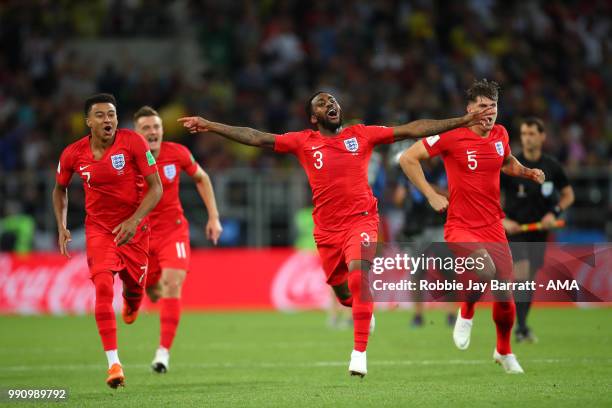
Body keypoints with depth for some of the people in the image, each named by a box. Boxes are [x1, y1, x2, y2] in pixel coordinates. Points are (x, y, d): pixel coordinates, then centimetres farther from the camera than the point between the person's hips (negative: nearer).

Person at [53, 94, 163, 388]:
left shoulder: (133, 143, -16)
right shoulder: (73, 154, -8)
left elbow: (156, 187, -13)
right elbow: (60, 189, 13)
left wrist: (134, 221, -23)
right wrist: (61, 227, 2)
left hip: (134, 228, 0)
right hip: (99, 228, 0)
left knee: (135, 287, 12)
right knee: (103, 286, -20)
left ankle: (131, 305, 56)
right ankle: (114, 363, -21)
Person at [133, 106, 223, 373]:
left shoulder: (177, 153, -9)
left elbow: (201, 178, 8)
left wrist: (213, 217, 5)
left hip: (173, 229, -1)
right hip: (141, 233, 1)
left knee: (172, 284, -21)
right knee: (153, 292, 11)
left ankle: (164, 350, -18)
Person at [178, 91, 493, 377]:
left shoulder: (361, 135, 4)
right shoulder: (304, 142, 6)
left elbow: (411, 129, 3)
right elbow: (256, 138, 5)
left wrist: (463, 121, 0)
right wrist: (210, 126, 0)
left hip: (361, 220, -3)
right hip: (327, 229, 3)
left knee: (358, 272, -27)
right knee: (342, 292, 11)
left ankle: (359, 353, -24)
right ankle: (364, 307, 50)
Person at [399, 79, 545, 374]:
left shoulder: (500, 135, 5)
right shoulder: (451, 136, -12)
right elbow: (408, 158, -6)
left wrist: (527, 172, 8)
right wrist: (431, 195, -9)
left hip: (493, 226, 5)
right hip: (460, 226, -5)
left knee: (505, 295, 5)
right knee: (485, 270, -33)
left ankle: (504, 352, 32)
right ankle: (466, 315, -1)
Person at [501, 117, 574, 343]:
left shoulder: (552, 166, 0)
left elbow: (568, 194, 12)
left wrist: (554, 213, -5)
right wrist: (503, 220, -16)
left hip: (539, 230, 3)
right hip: (514, 229, -3)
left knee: (529, 279, 8)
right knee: (522, 271, -22)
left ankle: (520, 327, 23)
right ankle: (522, 328, -21)